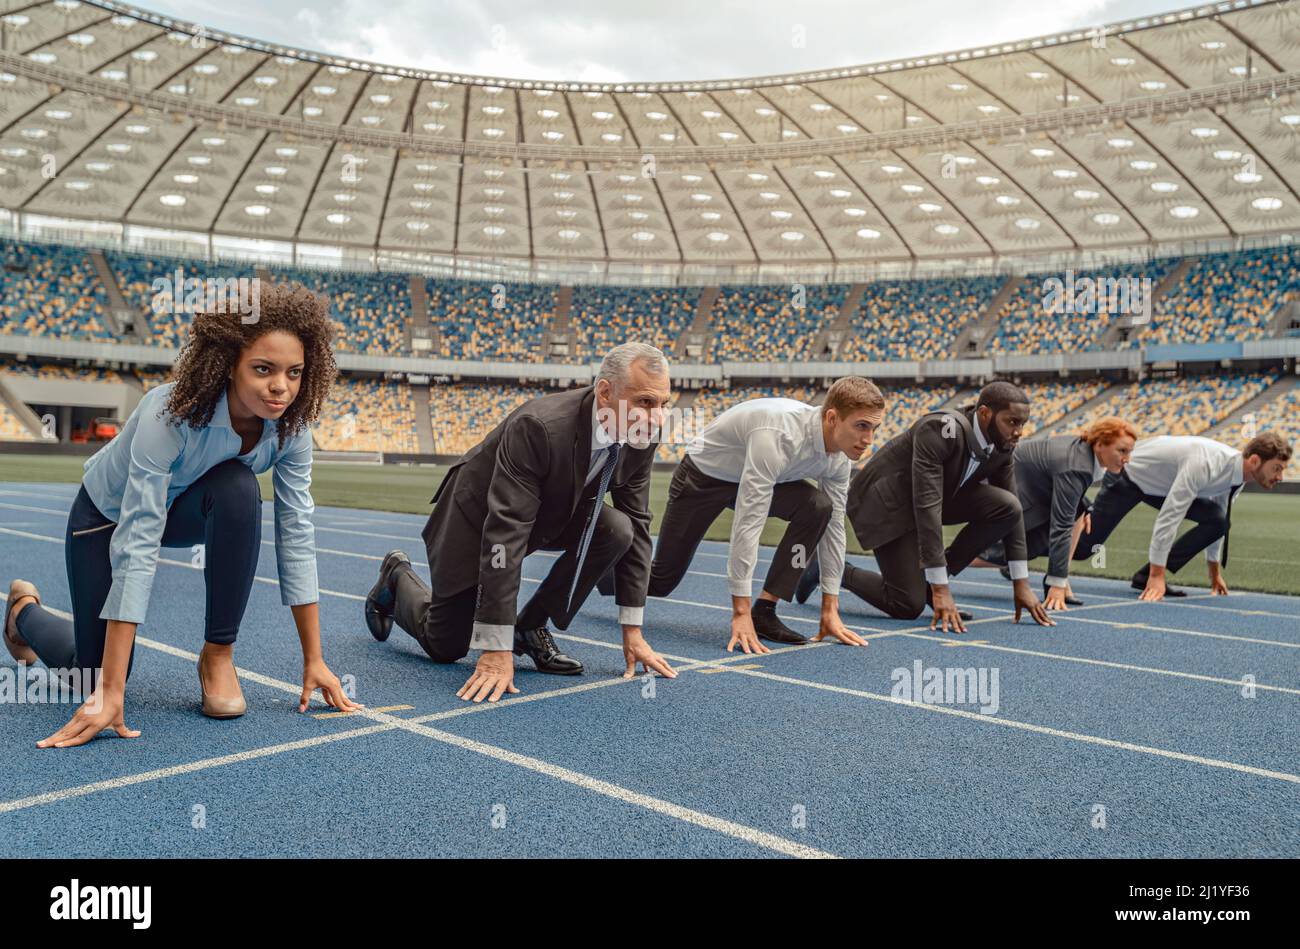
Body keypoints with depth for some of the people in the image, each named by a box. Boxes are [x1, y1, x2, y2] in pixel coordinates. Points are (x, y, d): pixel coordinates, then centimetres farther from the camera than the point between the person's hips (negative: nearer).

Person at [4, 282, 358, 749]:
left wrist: (314, 660, -21)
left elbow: (296, 534, -21)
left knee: (239, 489, -33)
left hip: (185, 510, 3)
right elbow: (135, 545, -41)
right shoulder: (172, 414, -39)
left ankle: (218, 654, -16)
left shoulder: (289, 425, -26)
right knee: (96, 673, 1)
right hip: (108, 514, -3)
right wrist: (111, 694, -43)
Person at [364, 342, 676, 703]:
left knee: (617, 531, -23)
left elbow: (637, 527, -11)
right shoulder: (539, 427, -39)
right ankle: (398, 578, 34)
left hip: (552, 513, 5)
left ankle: (531, 628, -4)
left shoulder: (641, 438, -20)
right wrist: (496, 650, -40)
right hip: (478, 514, -5)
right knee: (446, 646, 3)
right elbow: (505, 532, -40)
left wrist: (633, 631, -12)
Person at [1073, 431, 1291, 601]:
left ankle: (1147, 575, -9)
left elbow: (1216, 520, 7)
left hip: (1162, 483, 8)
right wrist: (1157, 576, -35)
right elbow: (1169, 517, -38)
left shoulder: (1238, 473, -9)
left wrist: (1215, 574, 13)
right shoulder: (1205, 464, -37)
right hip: (1128, 475, -8)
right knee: (1083, 547, -13)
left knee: (1217, 521, -13)